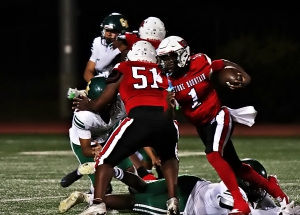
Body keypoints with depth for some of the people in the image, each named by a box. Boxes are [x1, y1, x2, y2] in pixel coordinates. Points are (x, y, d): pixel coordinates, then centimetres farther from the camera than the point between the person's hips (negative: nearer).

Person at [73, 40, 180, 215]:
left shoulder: (124, 70, 23)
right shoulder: (162, 74, 31)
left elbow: (101, 104, 29)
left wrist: (87, 106, 49)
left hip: (139, 120, -3)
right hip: (165, 121, 3)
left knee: (106, 160, 14)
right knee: (169, 159, 33)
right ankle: (173, 201, 14)